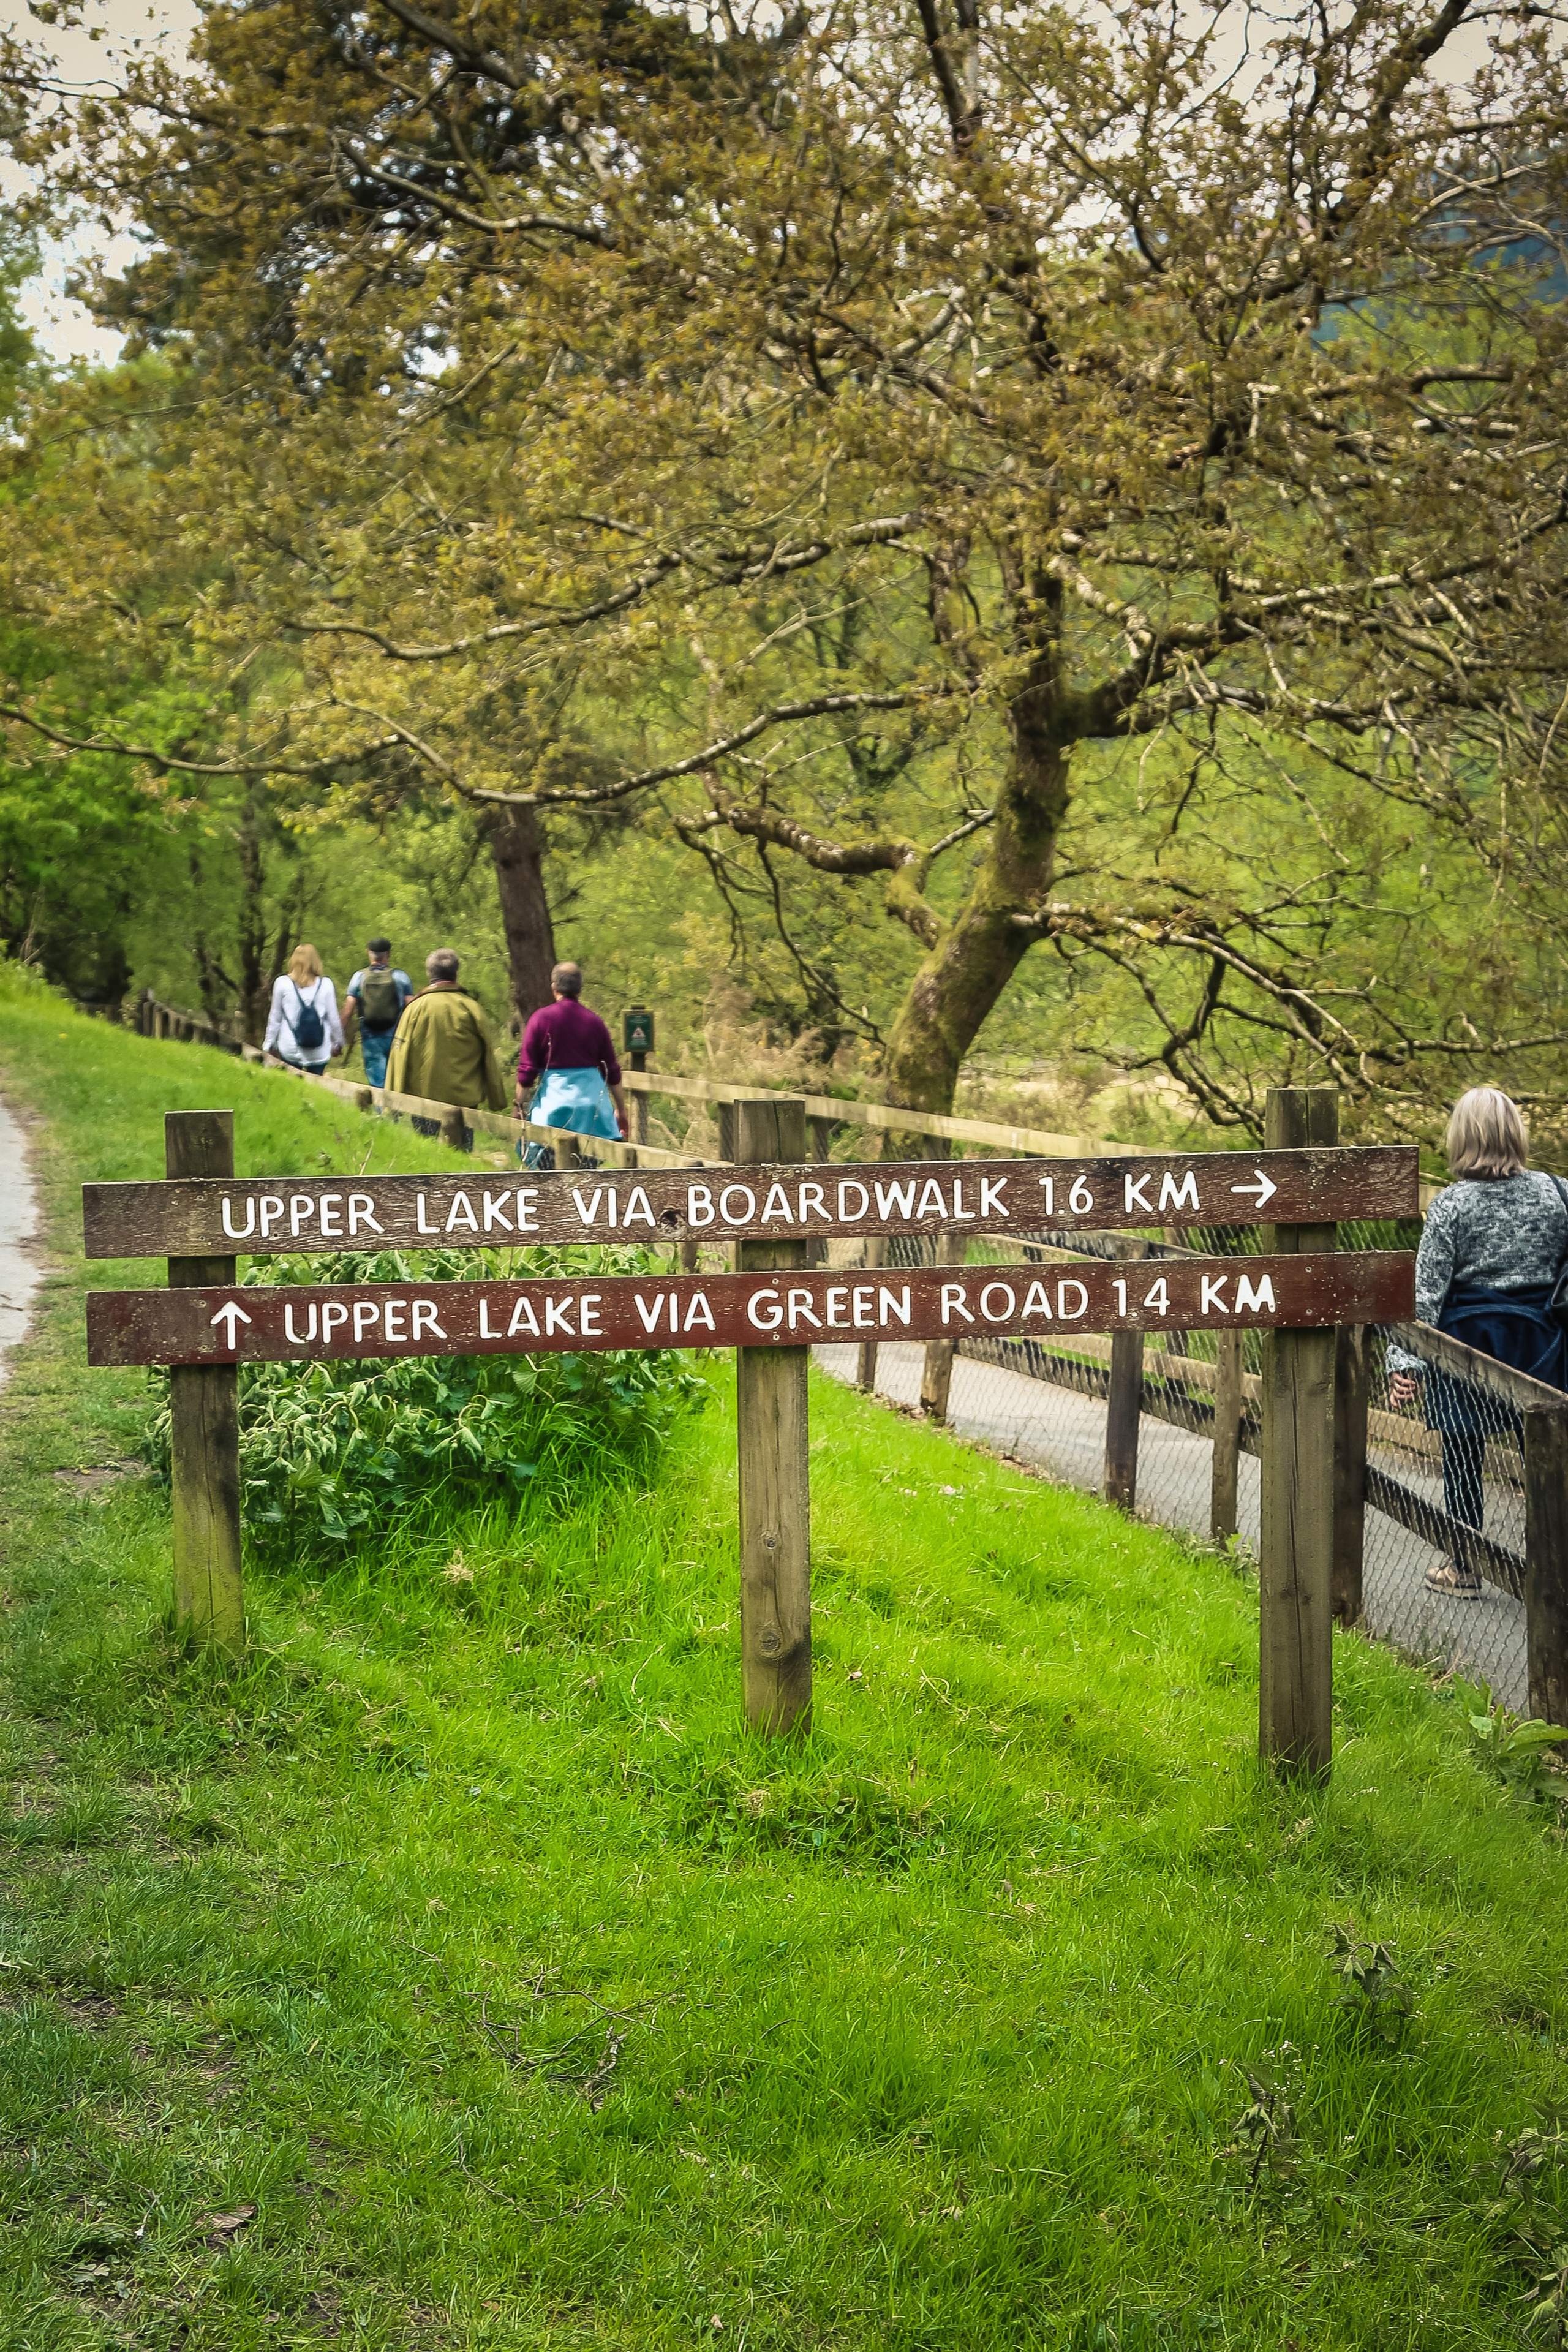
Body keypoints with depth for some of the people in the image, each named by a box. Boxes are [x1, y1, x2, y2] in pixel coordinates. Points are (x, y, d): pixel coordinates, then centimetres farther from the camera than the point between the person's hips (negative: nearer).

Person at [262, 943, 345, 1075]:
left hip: (289, 1050, 0)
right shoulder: (326, 984, 1)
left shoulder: (282, 983, 1)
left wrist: (268, 1044, 17)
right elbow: (334, 1018, 6)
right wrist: (338, 1043, 20)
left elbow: (275, 1018, 7)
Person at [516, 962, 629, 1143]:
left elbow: (527, 1069, -4)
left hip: (554, 1098, -2)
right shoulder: (594, 1021, 4)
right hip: (593, 1098, 2)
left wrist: (520, 1106, 7)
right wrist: (621, 1111, 18)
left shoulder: (541, 1018, -4)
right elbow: (613, 1072, 8)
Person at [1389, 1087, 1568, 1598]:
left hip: (1468, 1336, -3)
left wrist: (1405, 1361, -8)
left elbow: (1426, 1289, -11)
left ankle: (1462, 1570, 18)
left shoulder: (1452, 1205, -12)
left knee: (1463, 1459, 8)